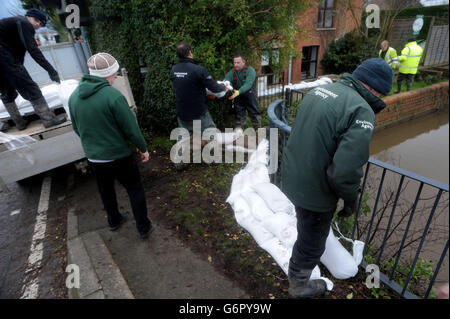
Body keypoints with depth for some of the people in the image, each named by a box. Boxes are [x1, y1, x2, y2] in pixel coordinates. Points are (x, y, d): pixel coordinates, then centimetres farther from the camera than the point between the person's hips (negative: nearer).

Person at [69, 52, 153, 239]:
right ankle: (143, 228, 21)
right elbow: (131, 128, -18)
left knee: (105, 190, 25)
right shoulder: (113, 96, -22)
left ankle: (114, 220, 45)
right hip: (118, 156, -6)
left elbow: (76, 128, 11)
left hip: (93, 157, 6)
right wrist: (143, 148, -4)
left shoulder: (74, 96, 0)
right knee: (135, 190, 11)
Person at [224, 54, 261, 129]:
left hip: (250, 96, -3)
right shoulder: (232, 72, 0)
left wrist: (239, 91, -44)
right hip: (238, 98, 3)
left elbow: (248, 84, -28)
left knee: (255, 115, 6)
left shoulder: (250, 70, -13)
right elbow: (226, 80, -13)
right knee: (239, 117, 11)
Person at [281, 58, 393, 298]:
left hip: (291, 177, 9)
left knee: (307, 227, 35)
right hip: (314, 191, -9)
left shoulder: (319, 90, 2)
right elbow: (345, 170, -29)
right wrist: (350, 199, -9)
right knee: (311, 243, 17)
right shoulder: (362, 112, -24)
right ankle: (299, 286, 44)